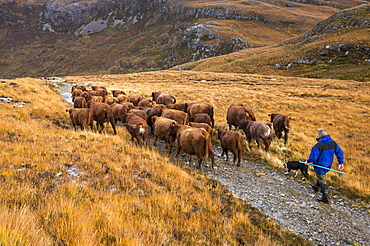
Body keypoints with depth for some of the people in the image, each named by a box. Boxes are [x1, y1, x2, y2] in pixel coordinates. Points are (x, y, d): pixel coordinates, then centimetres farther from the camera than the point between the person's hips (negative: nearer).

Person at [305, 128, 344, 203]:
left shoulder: (318, 145, -26)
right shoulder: (333, 143, -5)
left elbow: (313, 157, -24)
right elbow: (340, 153, 2)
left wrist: (308, 161, -5)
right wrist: (341, 163, 11)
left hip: (320, 166, -7)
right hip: (328, 165, 7)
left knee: (322, 181, 6)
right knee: (322, 177, 31)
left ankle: (325, 198, 14)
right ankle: (316, 187, 55)